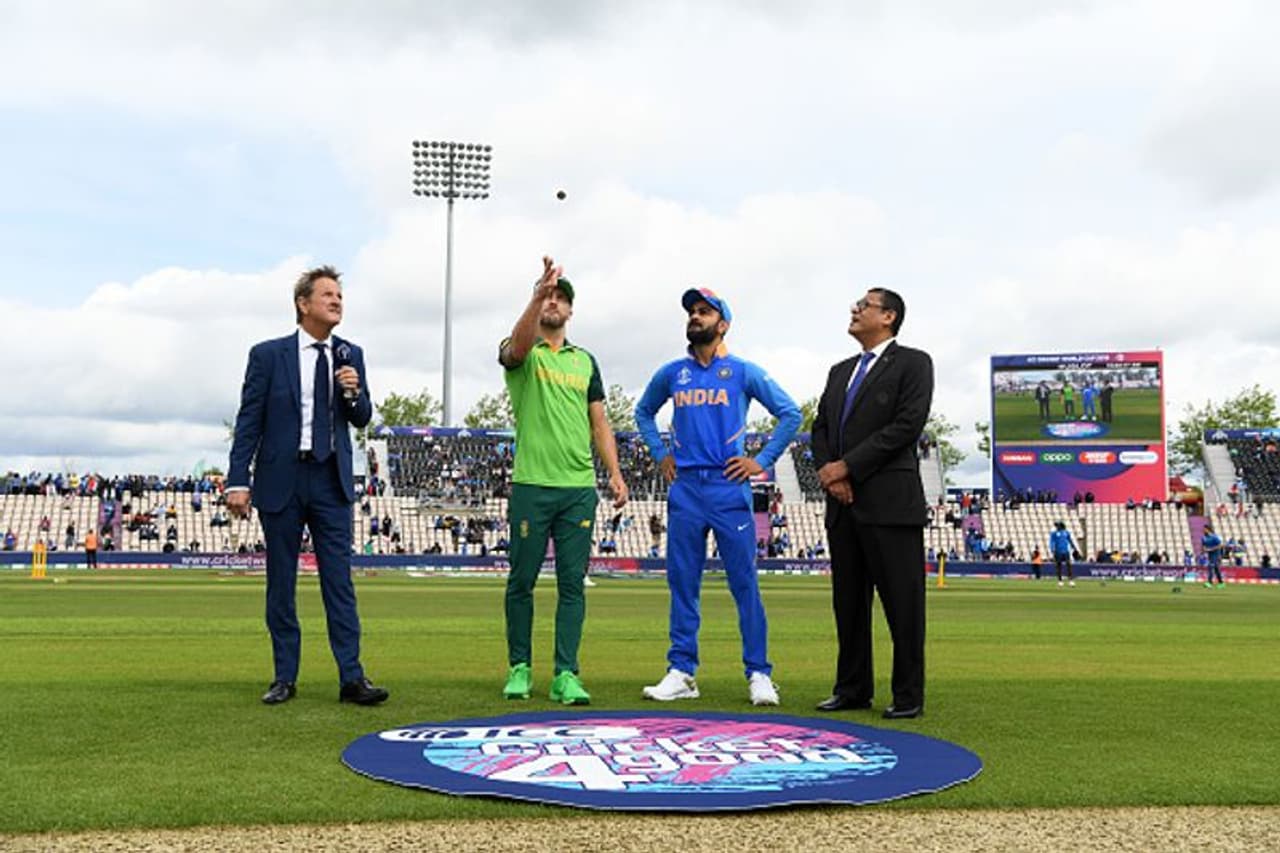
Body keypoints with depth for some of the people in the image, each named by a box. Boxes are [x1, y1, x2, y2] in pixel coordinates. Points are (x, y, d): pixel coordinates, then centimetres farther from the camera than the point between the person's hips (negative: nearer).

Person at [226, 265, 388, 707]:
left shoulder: (350, 355, 9)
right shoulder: (268, 355, 0)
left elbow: (362, 419, 13)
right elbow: (248, 422, -1)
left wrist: (355, 393, -9)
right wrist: (238, 480, -8)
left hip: (331, 481, 2)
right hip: (281, 480, -2)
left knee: (339, 580, -2)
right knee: (281, 583, 6)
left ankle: (351, 677, -1)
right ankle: (285, 677, 15)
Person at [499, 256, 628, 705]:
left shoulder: (585, 361, 17)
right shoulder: (521, 353, 5)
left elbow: (599, 423, 16)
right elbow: (518, 344, -22)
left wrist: (615, 473, 5)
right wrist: (537, 294, -37)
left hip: (579, 488, 3)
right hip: (531, 486, -3)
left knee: (572, 583, 1)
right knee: (522, 581, 4)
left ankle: (566, 675, 3)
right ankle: (519, 668, 16)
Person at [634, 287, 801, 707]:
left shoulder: (743, 372, 2)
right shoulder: (672, 374, 12)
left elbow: (790, 413, 4)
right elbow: (643, 412, 28)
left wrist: (763, 460, -2)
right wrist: (660, 454, 16)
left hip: (729, 487, -3)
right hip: (684, 488, 3)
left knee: (744, 582, -3)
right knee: (682, 582, 5)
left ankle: (759, 675, 2)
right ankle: (682, 672, 11)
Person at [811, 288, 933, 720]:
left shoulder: (913, 363, 0)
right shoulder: (840, 371, 22)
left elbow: (907, 425, -11)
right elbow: (821, 427, 17)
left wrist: (847, 466, -12)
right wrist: (827, 471, -4)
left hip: (890, 501, -7)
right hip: (844, 504, 7)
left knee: (902, 600, -3)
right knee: (848, 599, 10)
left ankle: (908, 695, 5)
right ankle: (852, 688, 18)